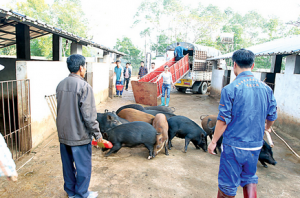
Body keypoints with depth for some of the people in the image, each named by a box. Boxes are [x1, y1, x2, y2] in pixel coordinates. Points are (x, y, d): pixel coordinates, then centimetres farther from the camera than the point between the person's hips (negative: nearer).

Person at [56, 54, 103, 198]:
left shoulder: (60, 85, 3)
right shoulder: (84, 86, -20)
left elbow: (60, 109, 11)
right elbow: (88, 115, -20)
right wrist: (97, 134, -10)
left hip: (63, 134, 7)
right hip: (79, 135, -7)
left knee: (68, 164, 21)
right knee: (83, 166, 11)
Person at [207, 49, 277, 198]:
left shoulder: (230, 89, -17)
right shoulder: (266, 88, 0)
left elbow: (223, 120, -16)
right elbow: (272, 116, 9)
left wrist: (213, 141, -4)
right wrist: (266, 128, 31)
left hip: (234, 145, -5)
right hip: (256, 145, 5)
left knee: (228, 185, 12)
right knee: (250, 178, 26)